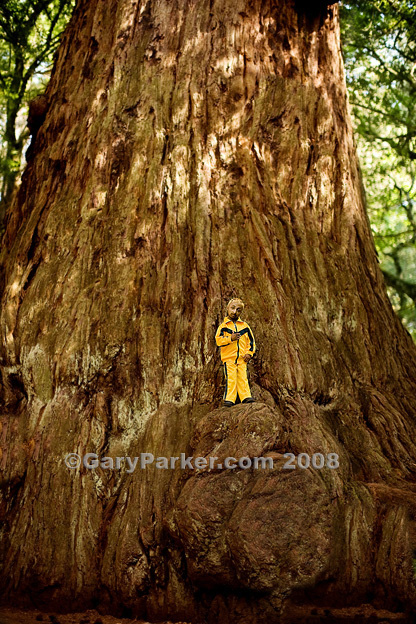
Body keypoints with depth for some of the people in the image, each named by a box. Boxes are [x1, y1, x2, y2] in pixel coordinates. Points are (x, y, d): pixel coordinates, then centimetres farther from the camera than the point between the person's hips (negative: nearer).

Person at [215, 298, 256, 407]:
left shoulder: (245, 326, 12)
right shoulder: (224, 326, 3)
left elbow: (251, 341, 15)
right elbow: (218, 340, -5)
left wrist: (249, 353, 3)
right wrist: (230, 338, -17)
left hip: (242, 358, 3)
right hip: (229, 357, -3)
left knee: (243, 378, 3)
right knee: (230, 378, -8)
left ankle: (246, 397, 6)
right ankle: (229, 399, -4)